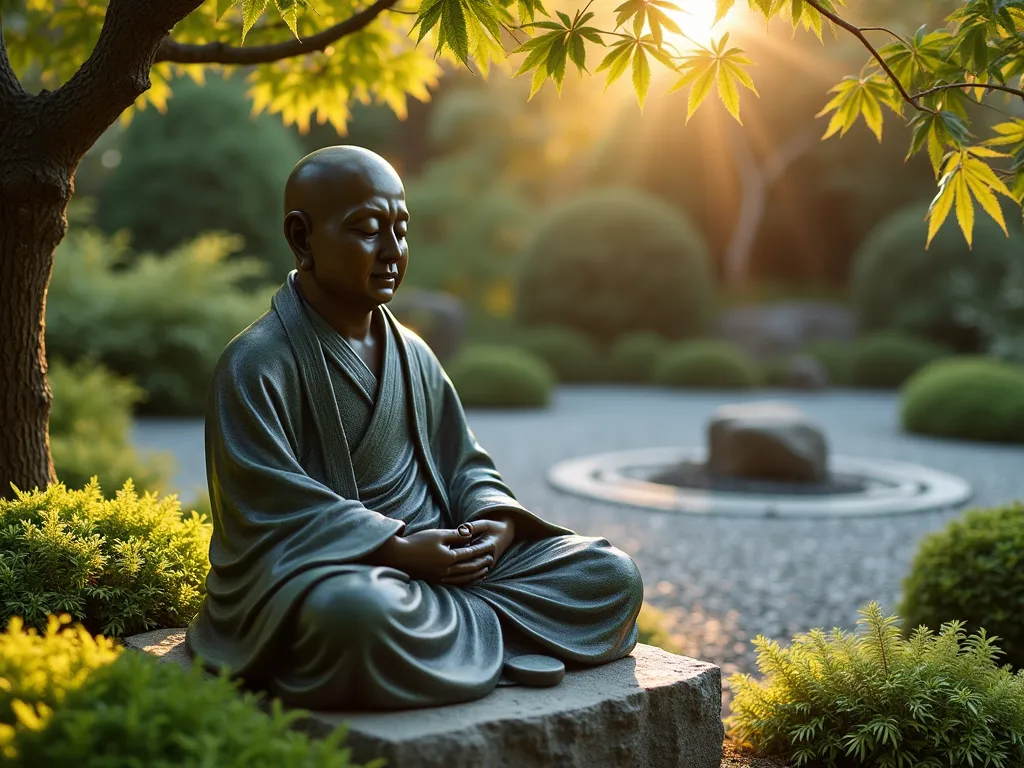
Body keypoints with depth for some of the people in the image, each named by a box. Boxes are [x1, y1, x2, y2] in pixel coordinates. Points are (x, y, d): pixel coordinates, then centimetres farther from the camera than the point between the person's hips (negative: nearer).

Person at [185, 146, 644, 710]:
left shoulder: (413, 354, 13)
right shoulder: (254, 366, -9)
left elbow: (463, 463, 17)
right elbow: (271, 506, -16)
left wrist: (496, 521, -6)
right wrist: (397, 548, -23)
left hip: (440, 559, 7)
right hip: (310, 573, -7)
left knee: (611, 576, -5)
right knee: (357, 617, -44)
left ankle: (443, 625, -18)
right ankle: (492, 635, -18)